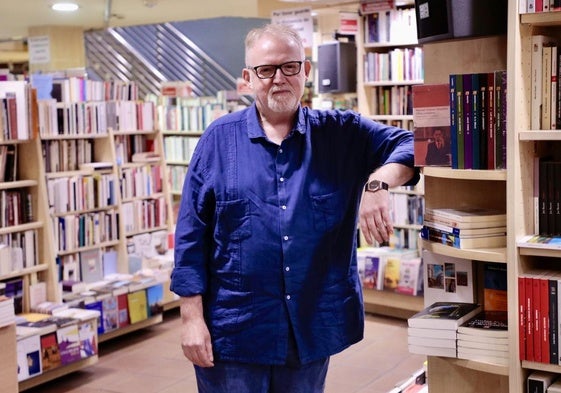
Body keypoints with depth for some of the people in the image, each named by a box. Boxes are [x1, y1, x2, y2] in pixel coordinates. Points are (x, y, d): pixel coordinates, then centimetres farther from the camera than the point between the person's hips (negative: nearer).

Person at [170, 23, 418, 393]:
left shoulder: (343, 134, 2)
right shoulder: (220, 139, -2)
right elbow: (192, 236, -2)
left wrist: (379, 181, -23)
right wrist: (192, 317, -7)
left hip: (313, 330, 2)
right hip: (233, 333, -1)